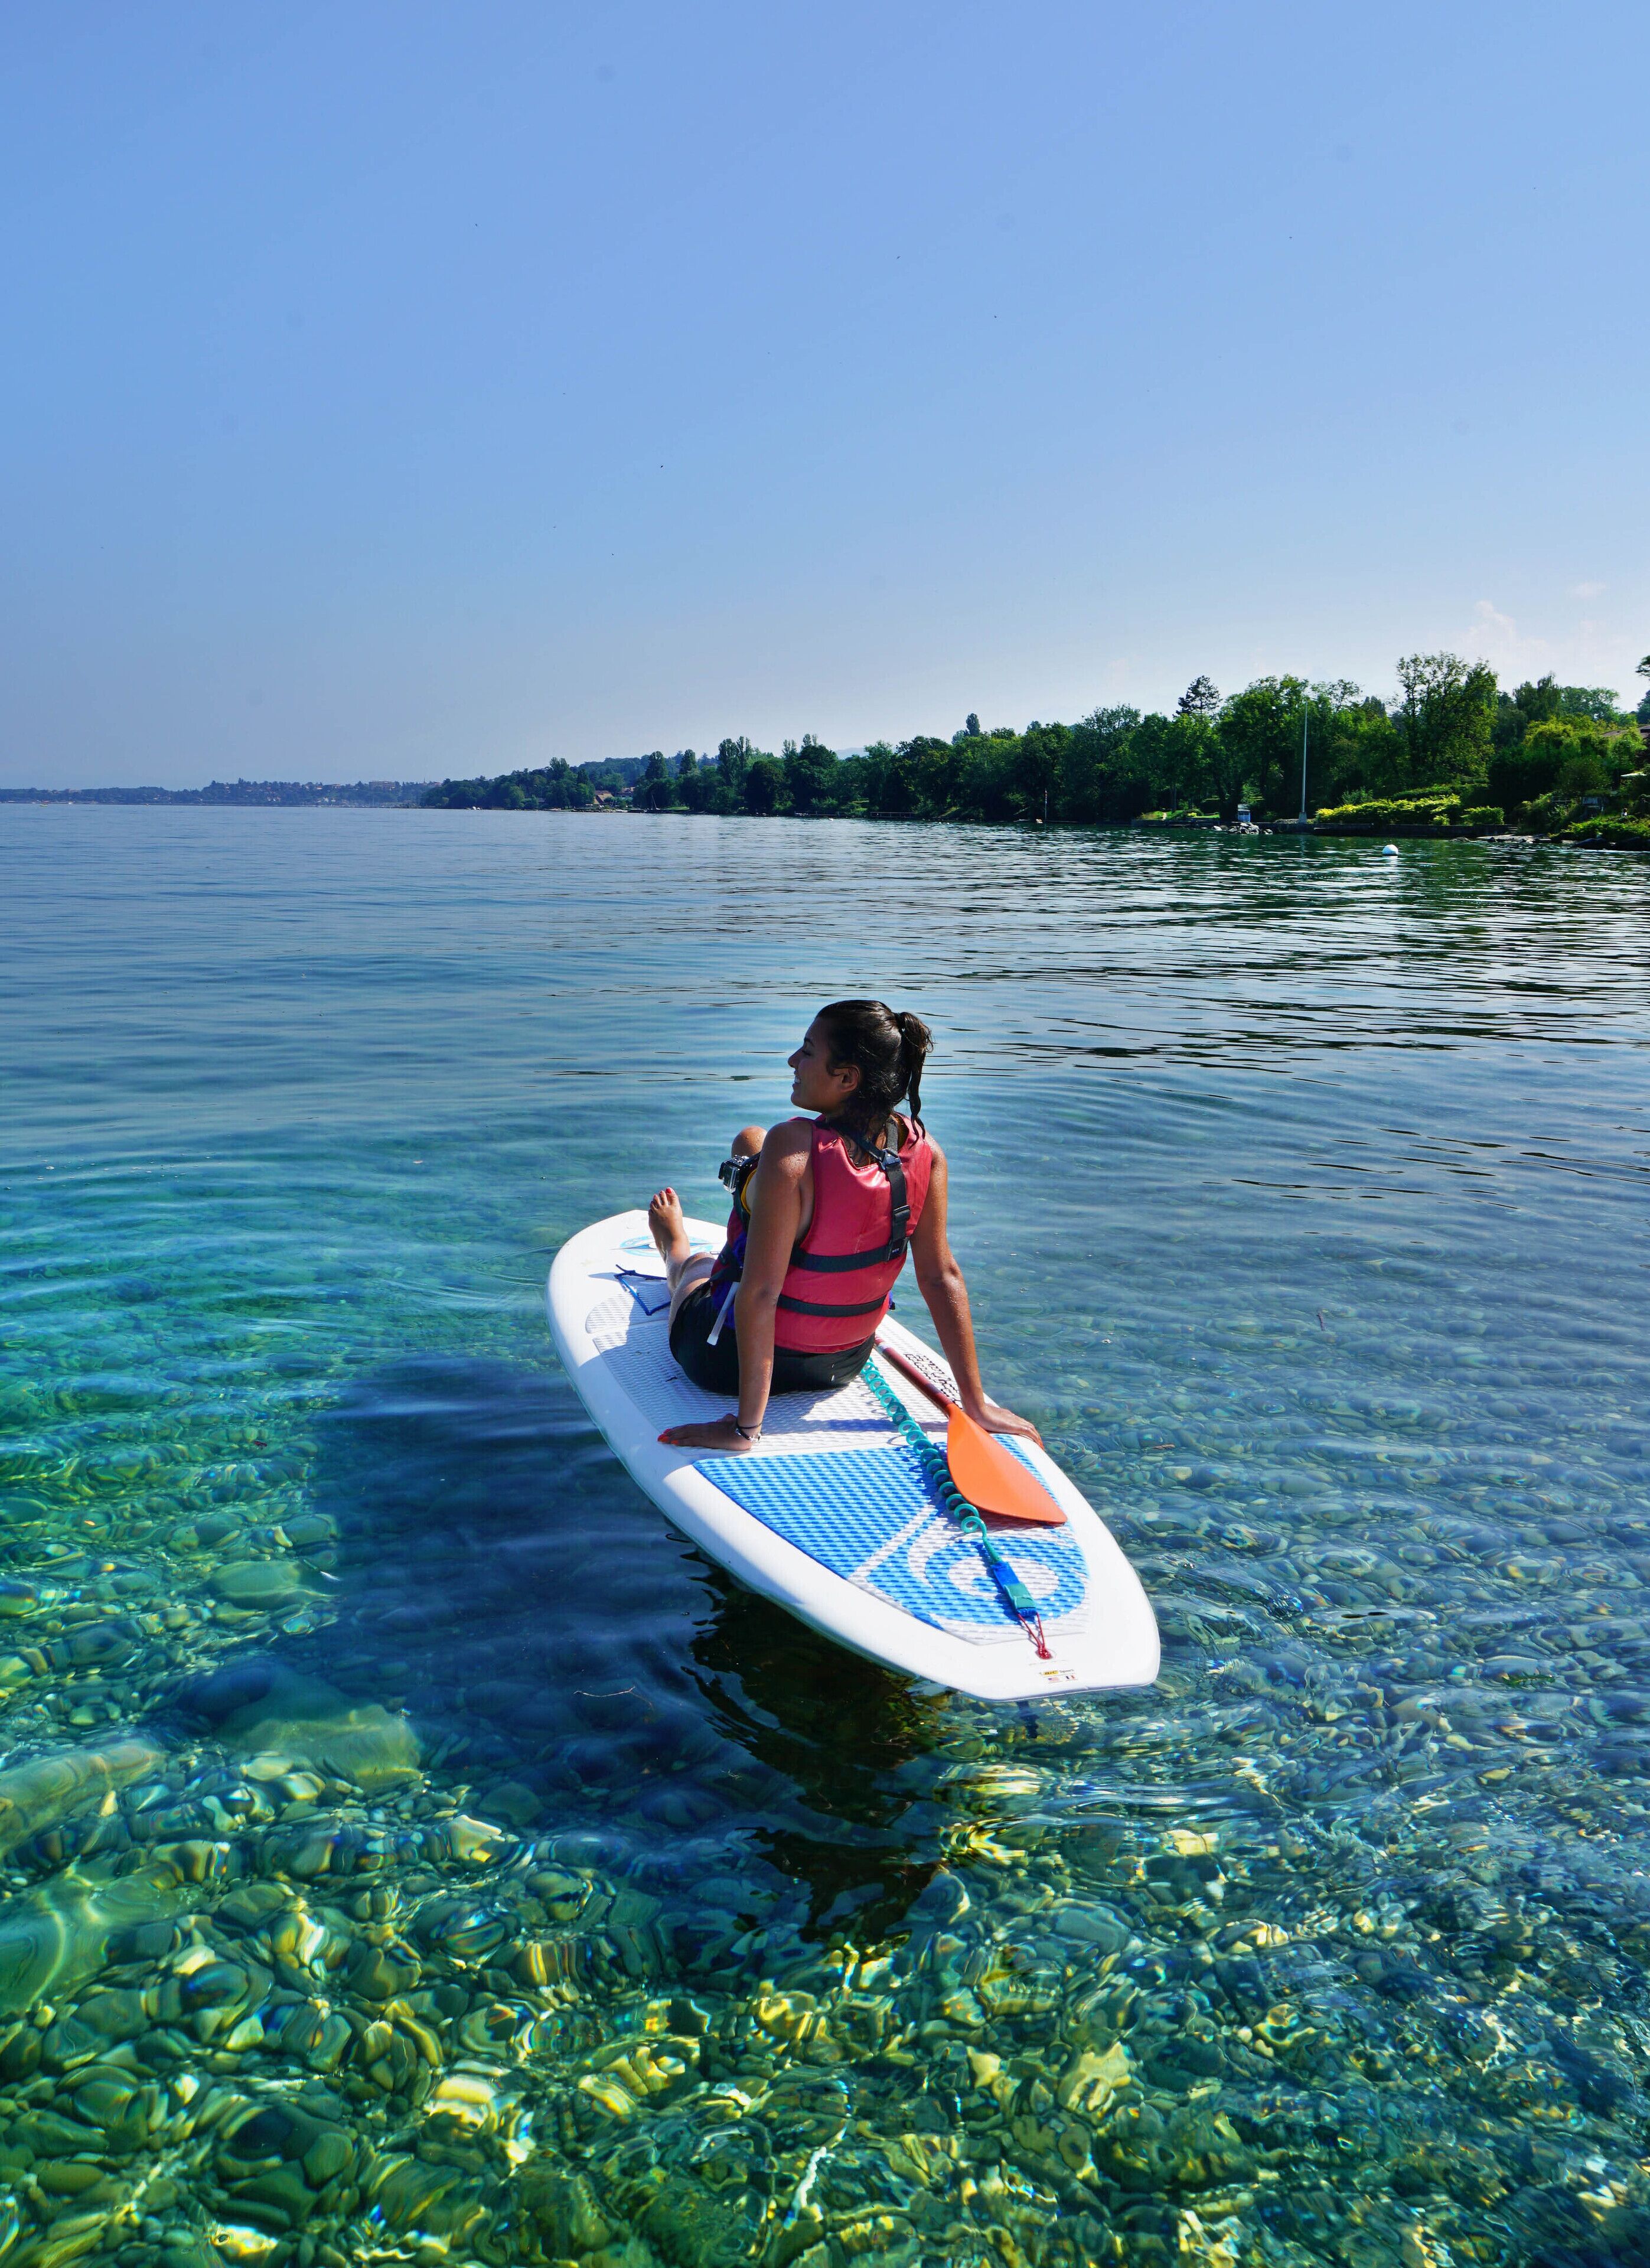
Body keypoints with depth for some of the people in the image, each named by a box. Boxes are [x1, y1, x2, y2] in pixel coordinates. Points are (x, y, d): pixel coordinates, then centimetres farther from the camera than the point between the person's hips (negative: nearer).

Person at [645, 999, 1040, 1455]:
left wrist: (745, 1428, -27)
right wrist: (976, 1403, -6)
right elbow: (942, 1277, -15)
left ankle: (674, 1245, 71)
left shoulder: (793, 1147, -34)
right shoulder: (924, 1150, -18)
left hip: (728, 1363, -5)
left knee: (693, 1264, 33)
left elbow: (759, 1293, -34)